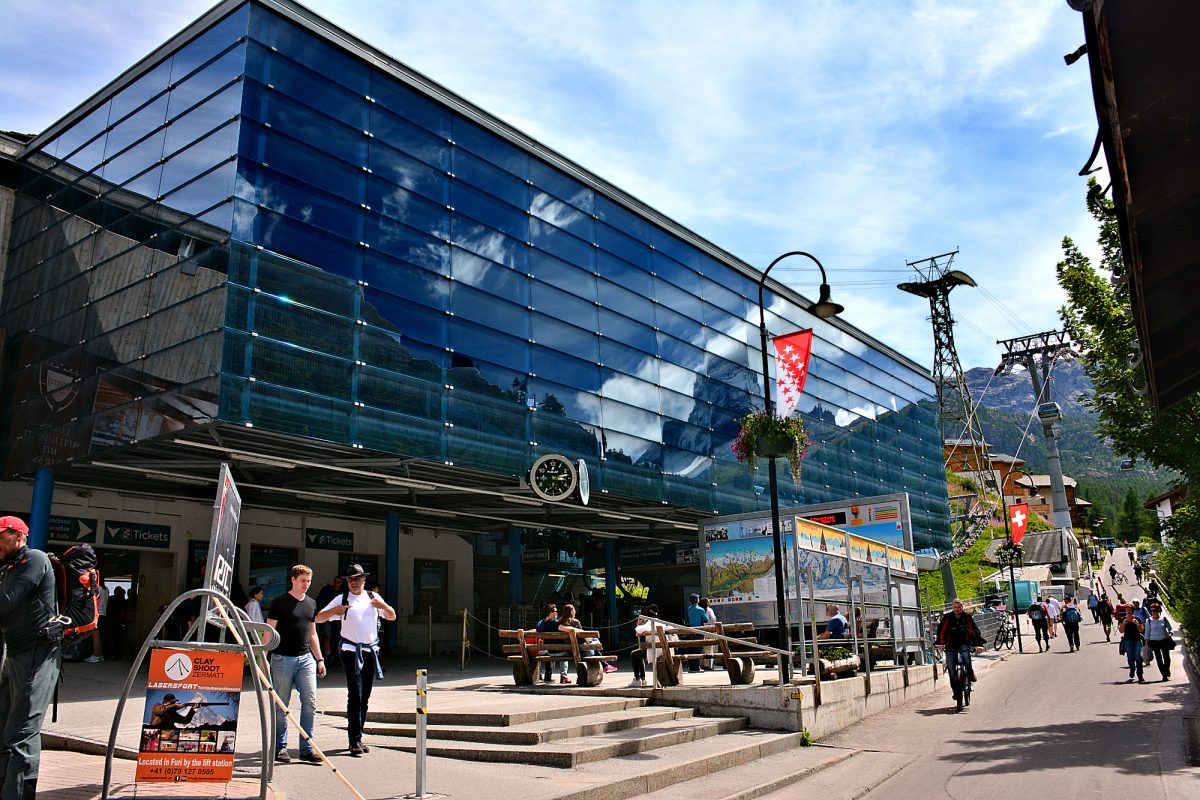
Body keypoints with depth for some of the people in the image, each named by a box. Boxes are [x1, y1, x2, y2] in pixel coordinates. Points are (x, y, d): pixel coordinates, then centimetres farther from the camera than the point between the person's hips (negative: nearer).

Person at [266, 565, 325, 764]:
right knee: (281, 706, 4)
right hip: (282, 658, -5)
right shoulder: (280, 602, -3)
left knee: (310, 703, -2)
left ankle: (306, 749, 5)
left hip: (306, 658, 5)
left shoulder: (311, 604, 14)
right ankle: (280, 747, 17)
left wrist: (319, 659, 18)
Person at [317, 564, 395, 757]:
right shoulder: (342, 599, 1)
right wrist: (335, 610, -23)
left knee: (365, 697, 9)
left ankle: (357, 738, 18)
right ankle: (354, 740, -11)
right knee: (355, 694, -13)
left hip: (371, 651, 4)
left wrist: (383, 606, -7)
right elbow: (319, 618, -4)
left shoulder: (373, 597, 11)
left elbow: (392, 617, 13)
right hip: (351, 651, -4)